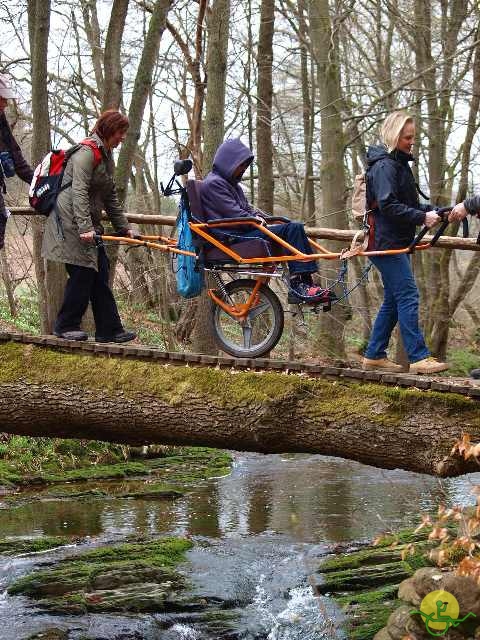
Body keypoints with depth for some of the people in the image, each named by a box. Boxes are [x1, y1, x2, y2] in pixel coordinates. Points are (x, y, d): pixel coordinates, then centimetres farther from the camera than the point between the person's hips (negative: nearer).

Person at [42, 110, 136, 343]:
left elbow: (110, 197, 22)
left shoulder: (106, 156, 17)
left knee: (100, 273, 6)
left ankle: (110, 330, 7)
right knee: (83, 272, -9)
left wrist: (123, 227, 19)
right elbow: (79, 192, -23)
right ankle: (66, 326, 3)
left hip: (89, 223, 10)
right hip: (70, 221, -10)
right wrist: (85, 227, -29)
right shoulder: (87, 151, -14)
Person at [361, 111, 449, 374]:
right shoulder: (384, 165, -13)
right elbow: (388, 206, -22)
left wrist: (429, 210, 5)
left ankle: (374, 355, 16)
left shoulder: (399, 163, 19)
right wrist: (422, 217, -22)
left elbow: (406, 203, 23)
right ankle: (418, 358, -14)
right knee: (408, 296, -13)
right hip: (387, 242, -11)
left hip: (397, 242, 11)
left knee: (393, 300, 11)